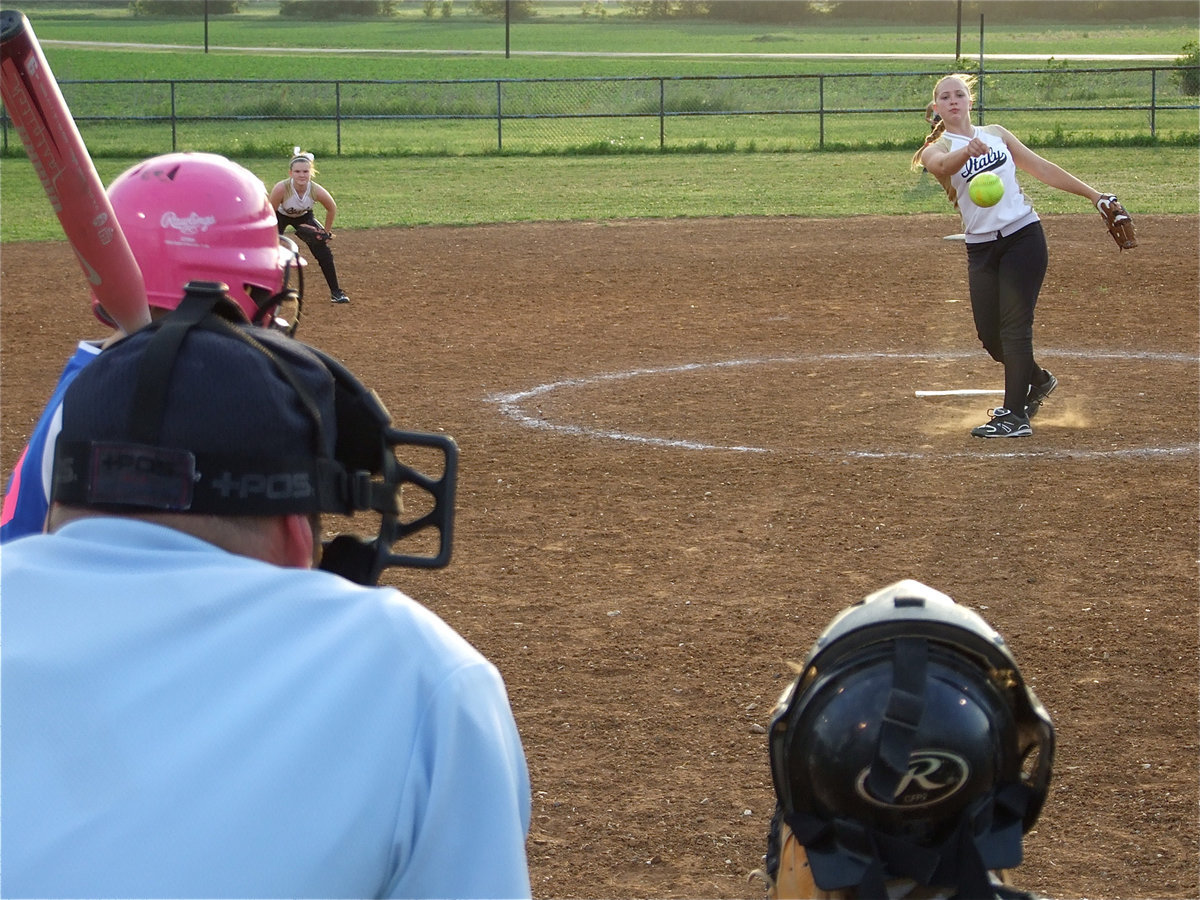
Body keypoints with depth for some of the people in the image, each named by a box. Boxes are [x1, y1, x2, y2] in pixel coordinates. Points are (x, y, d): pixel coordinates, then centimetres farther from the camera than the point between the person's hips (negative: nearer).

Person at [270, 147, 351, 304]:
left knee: (323, 251, -7)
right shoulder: (281, 188, -40)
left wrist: (327, 232, -4)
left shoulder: (317, 191, -33)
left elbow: (332, 209, -11)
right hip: (280, 216, -2)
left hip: (304, 217, 2)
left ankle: (336, 292, 5)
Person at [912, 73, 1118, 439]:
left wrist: (1093, 195, 17)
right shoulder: (936, 149, 1)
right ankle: (1037, 381, 33)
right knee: (989, 333, 4)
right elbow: (943, 165, -24)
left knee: (1015, 325, -11)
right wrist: (967, 151, -47)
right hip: (981, 247, 1)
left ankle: (1016, 416, -11)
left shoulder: (996, 134, 12)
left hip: (1023, 235, -1)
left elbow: (1041, 168, 18)